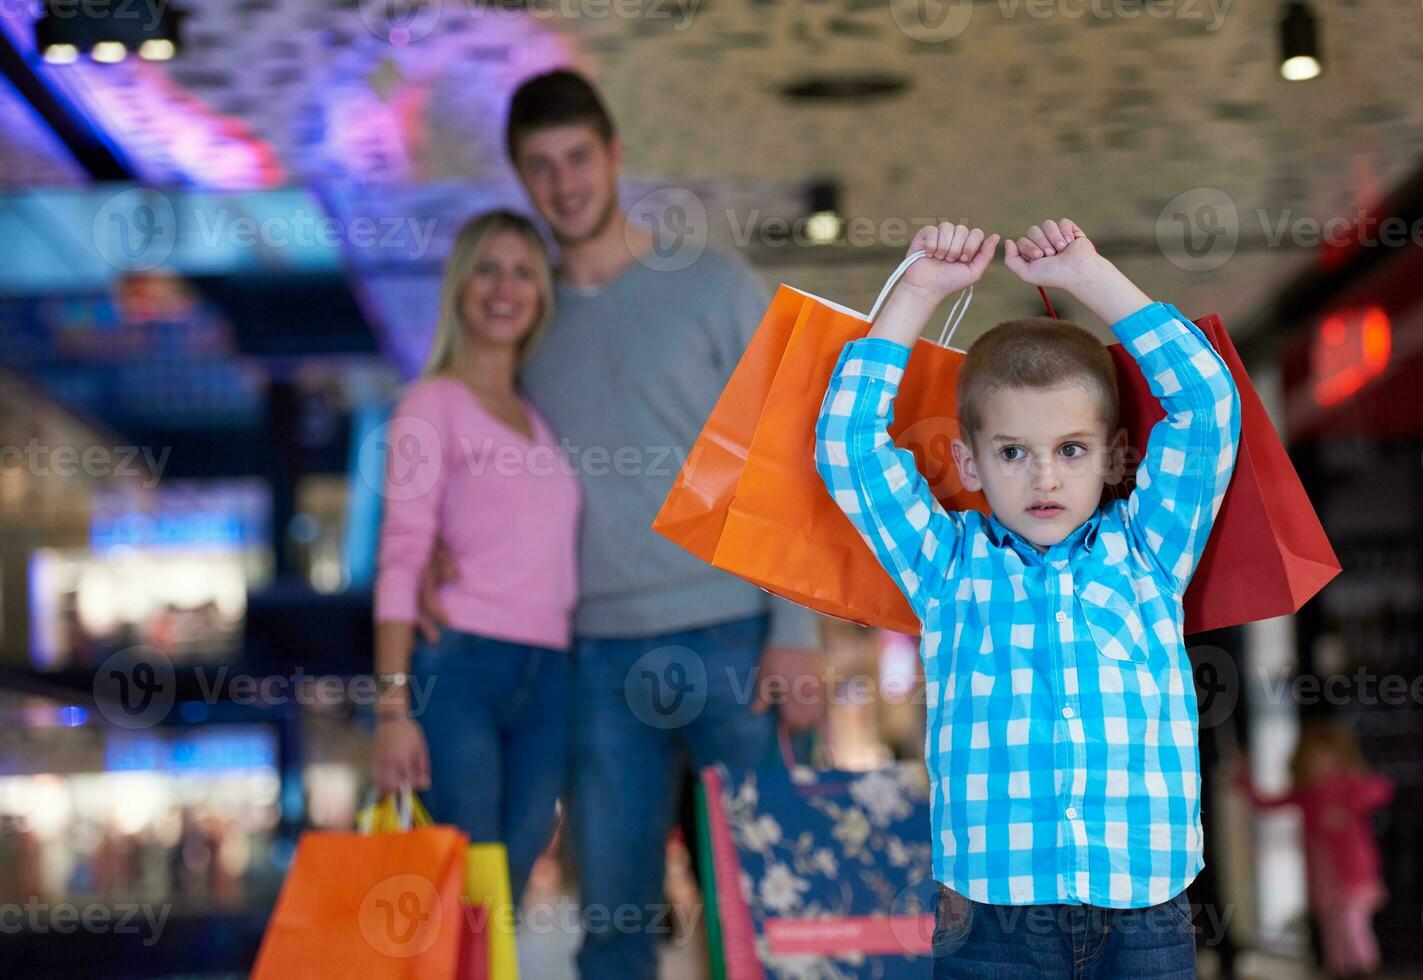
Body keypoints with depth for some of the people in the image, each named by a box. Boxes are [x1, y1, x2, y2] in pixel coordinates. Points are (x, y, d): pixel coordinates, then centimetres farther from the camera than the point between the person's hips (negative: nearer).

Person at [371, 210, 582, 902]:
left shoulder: (543, 415, 20)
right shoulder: (434, 402, 4)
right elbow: (401, 555, -5)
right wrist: (393, 704, -13)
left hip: (548, 679, 5)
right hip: (459, 666, -5)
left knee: (507, 892, 3)